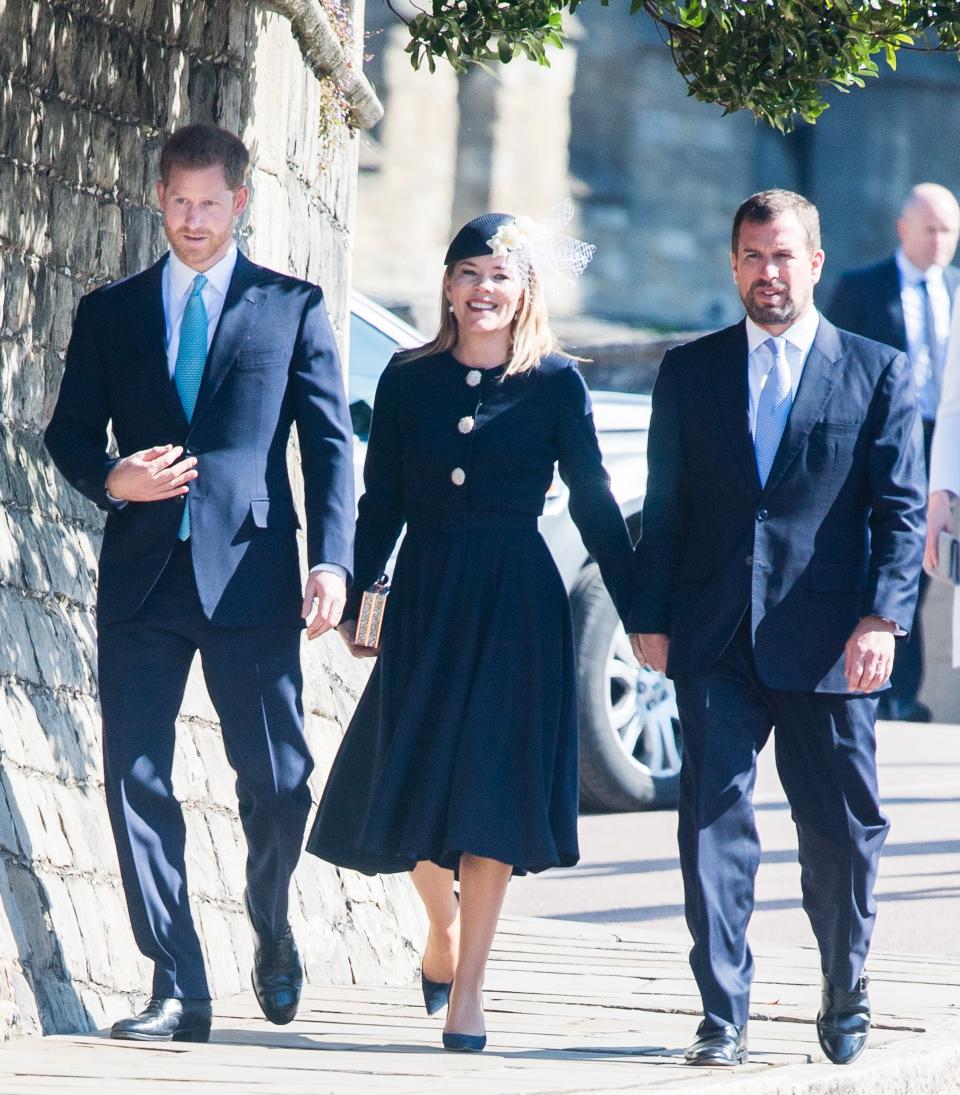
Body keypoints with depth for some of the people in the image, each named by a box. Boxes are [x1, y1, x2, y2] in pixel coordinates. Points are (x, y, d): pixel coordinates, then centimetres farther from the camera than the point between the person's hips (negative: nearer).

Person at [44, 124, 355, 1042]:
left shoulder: (292, 308, 8)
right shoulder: (110, 312, 13)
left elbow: (329, 442, 5)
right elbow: (68, 432, 13)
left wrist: (331, 561, -6)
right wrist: (111, 479, -10)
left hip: (249, 576, -2)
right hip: (143, 579, 2)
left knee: (277, 782, 0)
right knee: (135, 778, -4)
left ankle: (272, 938, 28)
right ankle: (178, 990, 0)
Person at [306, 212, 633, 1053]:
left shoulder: (557, 385, 0)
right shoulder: (408, 381, 5)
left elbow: (594, 504, 2)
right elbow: (381, 506, 8)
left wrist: (638, 607, 1)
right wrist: (353, 601, 3)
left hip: (516, 603, -2)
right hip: (423, 596, 2)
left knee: (492, 788, -5)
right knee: (412, 784, 6)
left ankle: (468, 989, 0)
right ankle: (444, 923, 35)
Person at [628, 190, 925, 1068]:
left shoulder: (878, 372, 5)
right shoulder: (690, 372, 11)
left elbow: (902, 509, 1)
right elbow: (664, 506, 12)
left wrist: (883, 617, -11)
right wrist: (649, 619, 3)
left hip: (828, 644, -1)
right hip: (716, 641, 1)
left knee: (842, 830, 6)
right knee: (714, 819, -7)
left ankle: (846, 996, 28)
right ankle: (723, 1017, -5)